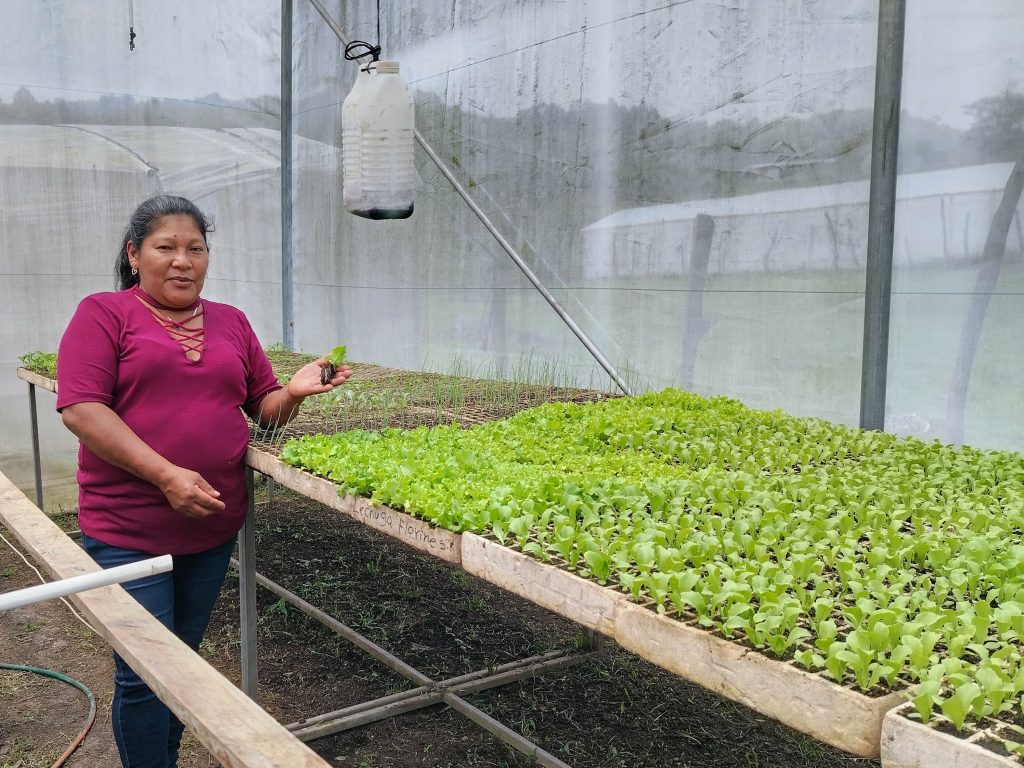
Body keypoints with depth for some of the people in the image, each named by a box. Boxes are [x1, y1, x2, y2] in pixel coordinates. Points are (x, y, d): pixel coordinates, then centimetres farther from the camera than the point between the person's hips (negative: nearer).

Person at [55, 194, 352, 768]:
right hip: (129, 529, -4)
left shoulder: (232, 323, 11)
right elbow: (80, 408, -13)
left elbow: (265, 410, 14)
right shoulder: (104, 314, -2)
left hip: (214, 522, 4)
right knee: (145, 674, 0)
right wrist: (165, 474, -22)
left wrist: (294, 391, -10)